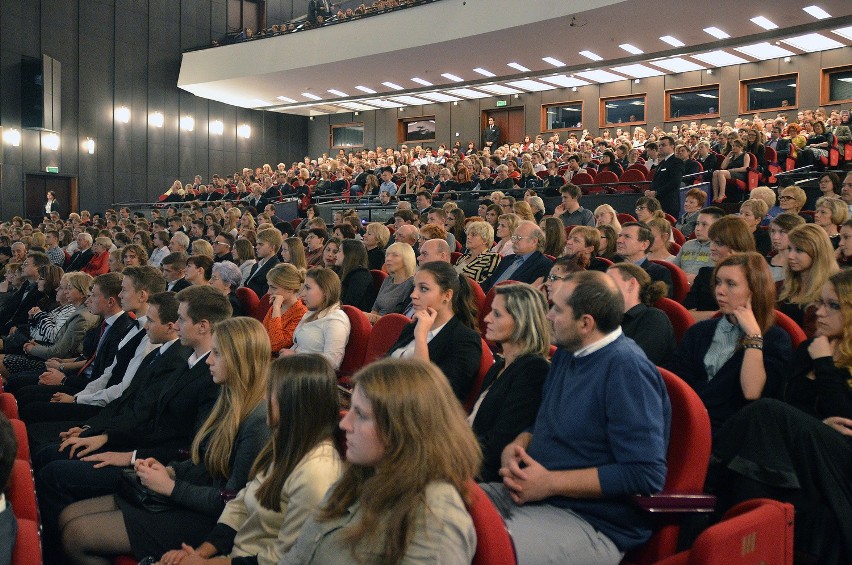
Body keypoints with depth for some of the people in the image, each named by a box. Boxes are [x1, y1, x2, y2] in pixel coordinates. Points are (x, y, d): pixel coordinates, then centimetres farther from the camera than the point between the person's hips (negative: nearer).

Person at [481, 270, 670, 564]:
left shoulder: (627, 369, -16)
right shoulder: (566, 353, 12)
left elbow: (646, 474, -22)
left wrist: (550, 482, -18)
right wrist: (514, 449, -1)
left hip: (593, 524, -8)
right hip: (528, 494, 9)